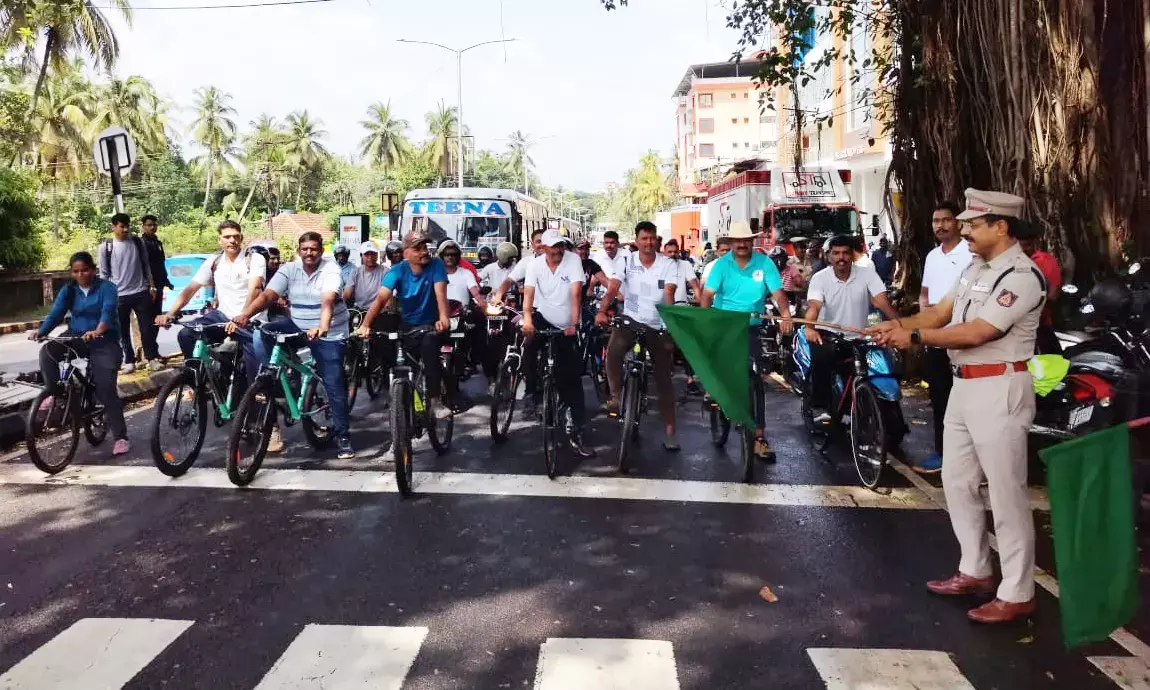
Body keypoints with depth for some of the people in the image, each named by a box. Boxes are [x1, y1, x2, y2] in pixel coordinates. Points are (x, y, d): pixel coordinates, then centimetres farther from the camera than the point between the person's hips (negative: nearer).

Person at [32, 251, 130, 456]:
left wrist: (98, 331, -46)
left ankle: (120, 437, -8)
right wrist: (40, 331, -25)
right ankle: (54, 395, -8)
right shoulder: (68, 290, 5)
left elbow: (108, 311, -26)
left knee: (106, 387, -13)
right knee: (47, 351, -27)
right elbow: (55, 313, -5)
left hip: (104, 342, -4)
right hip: (76, 338, 4)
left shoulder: (106, 287, -9)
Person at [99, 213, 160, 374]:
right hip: (118, 296, -1)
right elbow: (103, 273, 3)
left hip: (141, 292, 1)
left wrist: (152, 286, 8)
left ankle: (152, 358, 11)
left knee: (147, 328, 2)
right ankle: (129, 362, 15)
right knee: (123, 332, 6)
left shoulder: (138, 242, 4)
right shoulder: (106, 247, -2)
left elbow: (146, 265, 12)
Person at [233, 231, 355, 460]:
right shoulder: (289, 269, -4)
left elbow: (328, 300, -34)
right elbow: (267, 295, -15)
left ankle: (342, 435, 7)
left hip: (330, 335, -4)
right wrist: (244, 315, -32)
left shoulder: (331, 269, -16)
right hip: (297, 325, 4)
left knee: (334, 385, -5)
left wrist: (322, 327, -52)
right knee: (261, 337, -20)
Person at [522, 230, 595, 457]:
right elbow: (528, 294, -20)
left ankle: (576, 431, 5)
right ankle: (533, 389, -4)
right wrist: (527, 318, -39)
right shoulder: (535, 265, -9)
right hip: (542, 318, 1)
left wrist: (574, 323, -32)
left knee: (572, 377, -1)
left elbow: (576, 293, -21)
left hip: (566, 326, -1)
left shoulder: (573, 260, -12)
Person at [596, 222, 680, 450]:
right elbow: (612, 288, -15)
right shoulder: (626, 262, -3)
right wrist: (602, 311, -33)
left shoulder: (668, 264, -4)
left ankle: (670, 429, 12)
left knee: (663, 378, 4)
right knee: (613, 350, -32)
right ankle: (616, 396, -11)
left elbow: (669, 293, -17)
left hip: (659, 326, 0)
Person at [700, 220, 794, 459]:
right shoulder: (722, 264, -3)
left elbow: (778, 292, -9)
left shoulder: (764, 263, -2)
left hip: (750, 328, 0)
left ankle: (759, 435, 3)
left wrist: (786, 315, -27)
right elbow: (707, 294, -11)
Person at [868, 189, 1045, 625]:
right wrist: (895, 325, -5)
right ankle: (975, 571, 31)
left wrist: (914, 336, -19)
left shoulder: (1021, 276, -17)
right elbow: (940, 312, 10)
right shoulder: (976, 268, 13)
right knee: (957, 482, 17)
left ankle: (1016, 594, 9)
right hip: (965, 386, 10)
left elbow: (975, 333, -24)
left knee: (1006, 494, -2)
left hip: (1000, 390, -10)